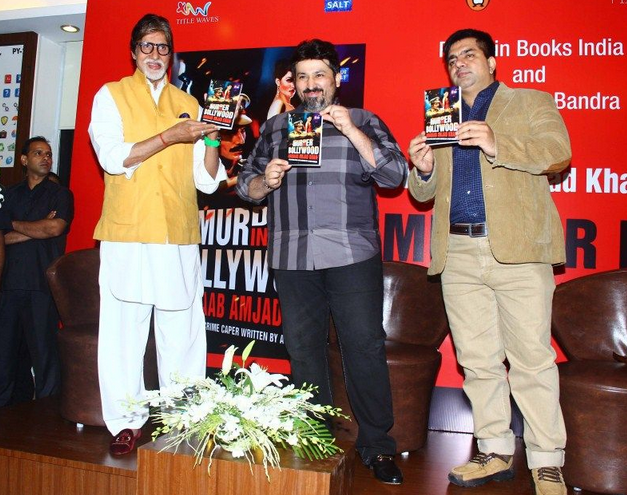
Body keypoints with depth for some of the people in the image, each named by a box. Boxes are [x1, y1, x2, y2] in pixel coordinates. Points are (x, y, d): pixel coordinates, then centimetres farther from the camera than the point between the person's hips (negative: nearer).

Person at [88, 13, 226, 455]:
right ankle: (127, 422, 15)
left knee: (183, 333, 2)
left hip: (180, 237, 2)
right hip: (127, 235, -2)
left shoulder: (189, 104, 16)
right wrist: (171, 136, -12)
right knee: (124, 331, 1)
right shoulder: (112, 95, 10)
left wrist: (212, 139, -6)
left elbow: (207, 180, 10)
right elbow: (113, 156, -7)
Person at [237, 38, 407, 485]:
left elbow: (395, 175, -3)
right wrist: (266, 181, -7)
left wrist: (352, 131, -12)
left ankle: (377, 445, 10)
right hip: (292, 259, 3)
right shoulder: (275, 127, 17)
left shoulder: (364, 122, 9)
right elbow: (245, 184, 16)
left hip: (352, 255, -2)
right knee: (303, 348, 8)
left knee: (365, 346, -4)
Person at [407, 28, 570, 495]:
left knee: (532, 359, -2)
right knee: (477, 361, 8)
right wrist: (423, 169, -3)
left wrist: (498, 146, -20)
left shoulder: (531, 103, 12)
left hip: (517, 249, -4)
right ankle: (496, 451, 20)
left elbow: (558, 154, -5)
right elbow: (424, 193, 20)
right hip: (458, 254, 4)